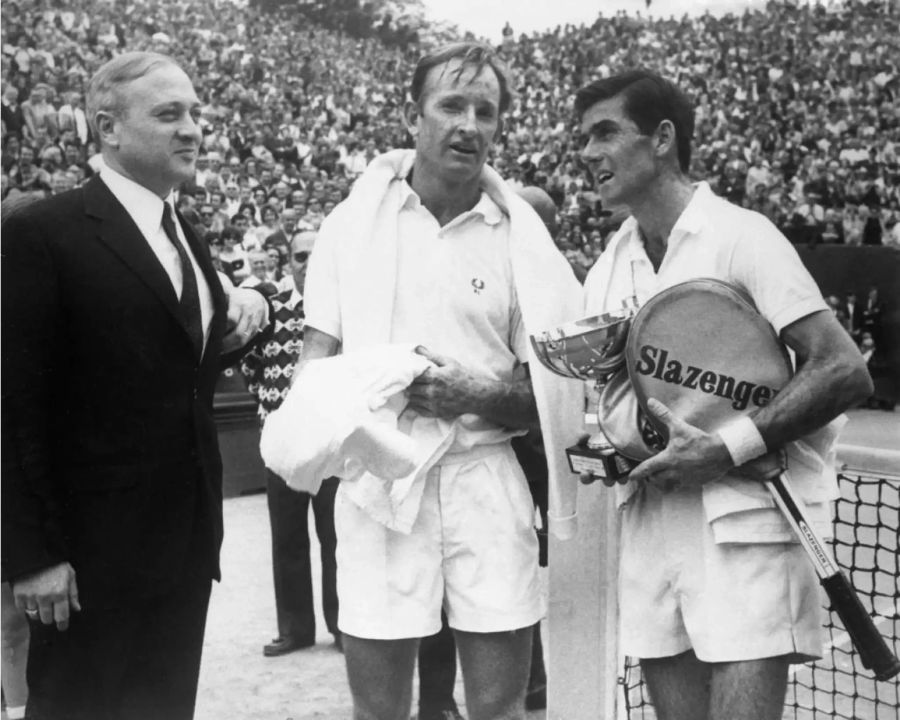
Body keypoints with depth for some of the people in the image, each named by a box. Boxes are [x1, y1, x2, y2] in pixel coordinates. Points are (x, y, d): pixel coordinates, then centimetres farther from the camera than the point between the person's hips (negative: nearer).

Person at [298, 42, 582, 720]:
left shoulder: (521, 239, 2)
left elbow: (546, 397, 5)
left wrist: (474, 394, -14)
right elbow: (316, 357, 7)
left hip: (484, 478, 0)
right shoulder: (354, 222, 3)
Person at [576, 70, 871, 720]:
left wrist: (727, 449, -20)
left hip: (744, 526, -6)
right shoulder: (607, 271, 11)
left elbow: (845, 372, -14)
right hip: (649, 528, 6)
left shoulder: (740, 236, -8)